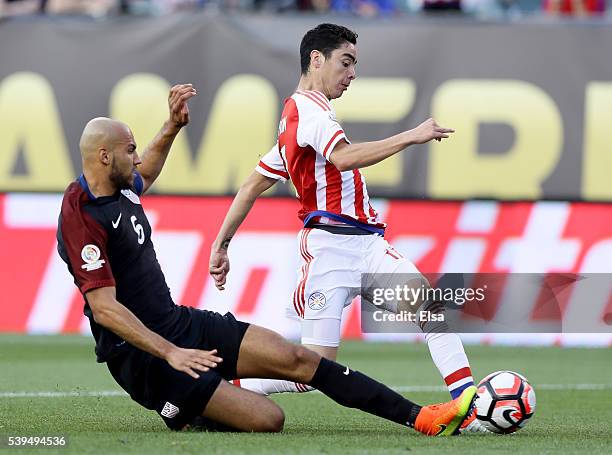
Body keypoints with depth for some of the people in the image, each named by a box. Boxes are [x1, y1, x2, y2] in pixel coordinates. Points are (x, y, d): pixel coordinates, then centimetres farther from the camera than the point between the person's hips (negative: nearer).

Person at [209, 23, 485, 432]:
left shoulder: (303, 114, 23)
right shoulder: (306, 107, -8)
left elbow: (252, 187, 24)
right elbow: (345, 157, -27)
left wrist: (221, 245, 25)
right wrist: (411, 137, -26)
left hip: (365, 244, 9)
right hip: (331, 245, -9)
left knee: (433, 307, -13)